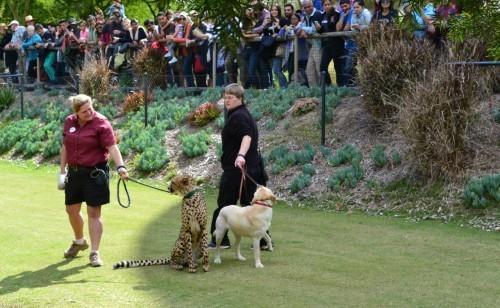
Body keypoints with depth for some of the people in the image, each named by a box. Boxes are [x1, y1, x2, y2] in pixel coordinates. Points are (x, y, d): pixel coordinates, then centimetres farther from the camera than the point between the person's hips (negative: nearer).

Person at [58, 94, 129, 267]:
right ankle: (79, 242, 40)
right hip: (74, 172, 6)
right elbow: (65, 147, 14)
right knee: (72, 210, 15)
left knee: (94, 213, -2)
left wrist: (120, 166, -35)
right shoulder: (69, 122, 5)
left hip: (95, 173, -6)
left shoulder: (101, 123, -13)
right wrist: (63, 170, 13)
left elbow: (112, 147, -22)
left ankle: (94, 252, 4)